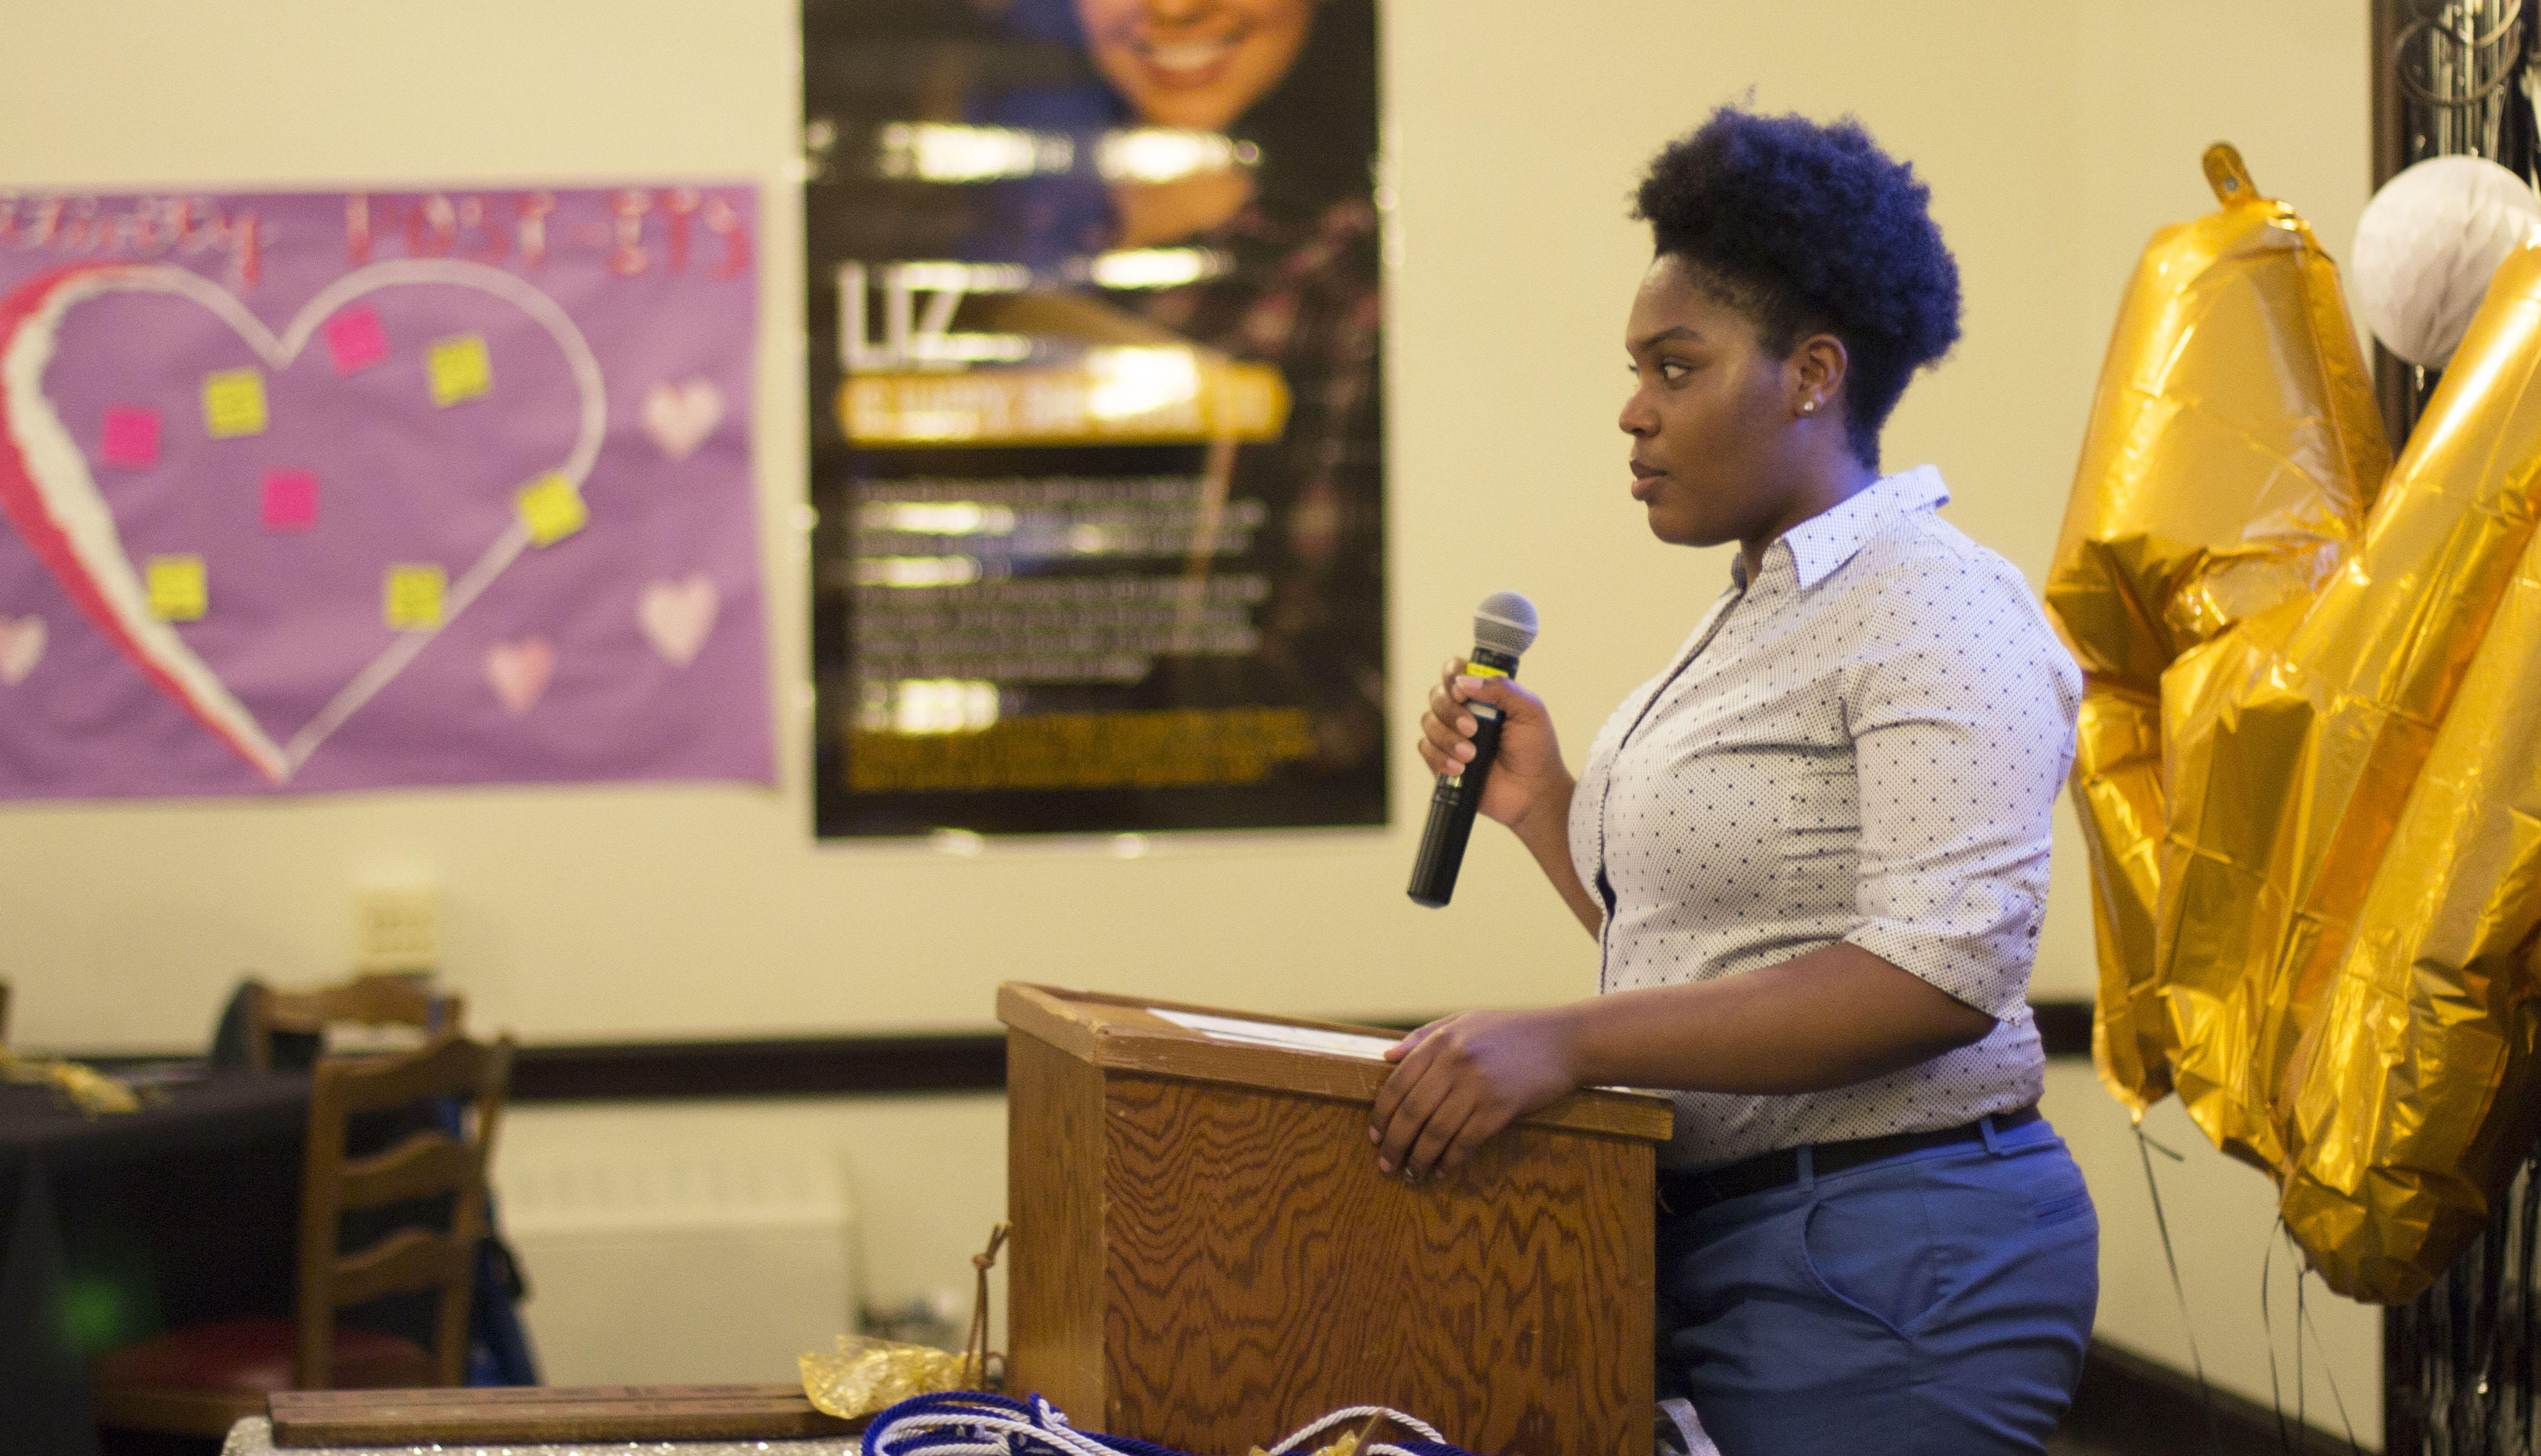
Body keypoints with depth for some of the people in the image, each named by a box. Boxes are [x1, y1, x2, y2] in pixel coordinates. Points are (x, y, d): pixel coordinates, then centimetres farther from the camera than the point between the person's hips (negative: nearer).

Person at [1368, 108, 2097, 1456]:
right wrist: (1544, 808, 9)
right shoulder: (1761, 611, 17)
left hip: (1880, 1273, -9)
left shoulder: (1932, 612, -12)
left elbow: (1940, 974, -25)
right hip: (1713, 1238, 9)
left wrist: (1571, 1044, -28)